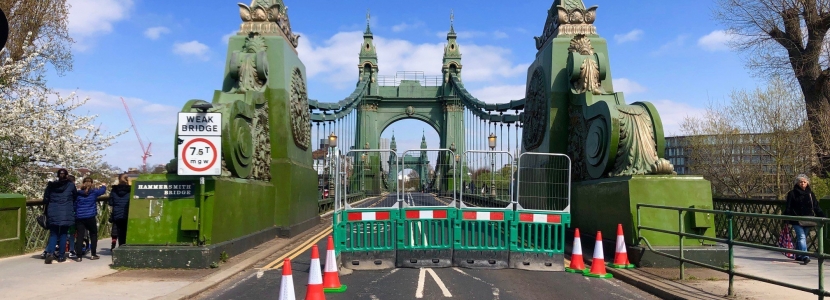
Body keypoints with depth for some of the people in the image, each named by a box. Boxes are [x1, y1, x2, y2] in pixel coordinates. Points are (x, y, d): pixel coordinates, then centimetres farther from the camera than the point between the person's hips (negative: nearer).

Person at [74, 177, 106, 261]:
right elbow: (102, 190, 16)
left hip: (79, 217, 2)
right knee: (93, 234, 13)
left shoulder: (78, 193, 5)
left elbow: (74, 205, 9)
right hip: (90, 217, -2)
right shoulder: (94, 192, 0)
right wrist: (103, 186, 36)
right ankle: (93, 254, 12)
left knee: (79, 236, 0)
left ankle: (79, 256, -4)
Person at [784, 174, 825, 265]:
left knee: (801, 238, 11)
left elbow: (816, 207, 12)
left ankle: (798, 256, 21)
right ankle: (805, 256, -22)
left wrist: (822, 216, -1)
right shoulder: (792, 194, -1)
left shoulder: (810, 194, 12)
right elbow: (788, 207, -2)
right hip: (797, 220, -4)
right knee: (802, 237, -14)